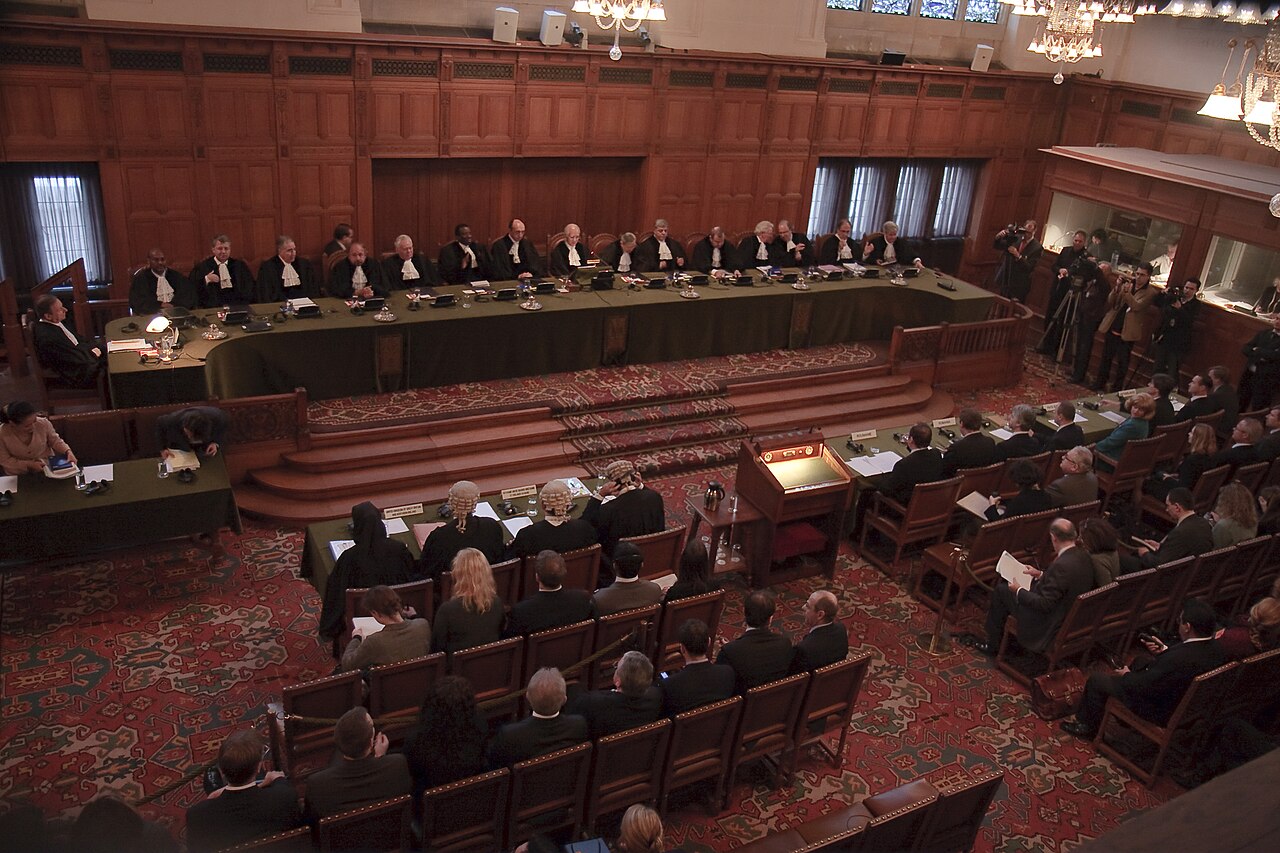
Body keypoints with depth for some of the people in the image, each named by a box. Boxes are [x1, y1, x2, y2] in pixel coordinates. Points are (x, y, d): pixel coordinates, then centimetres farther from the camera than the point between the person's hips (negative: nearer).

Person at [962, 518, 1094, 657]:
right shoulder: (1083, 555, -5)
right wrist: (1041, 574, 15)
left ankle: (992, 644, 19)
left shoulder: (1062, 565, -32)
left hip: (1048, 624, -9)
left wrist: (1019, 590, -13)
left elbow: (1045, 604, -27)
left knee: (1001, 590, 5)